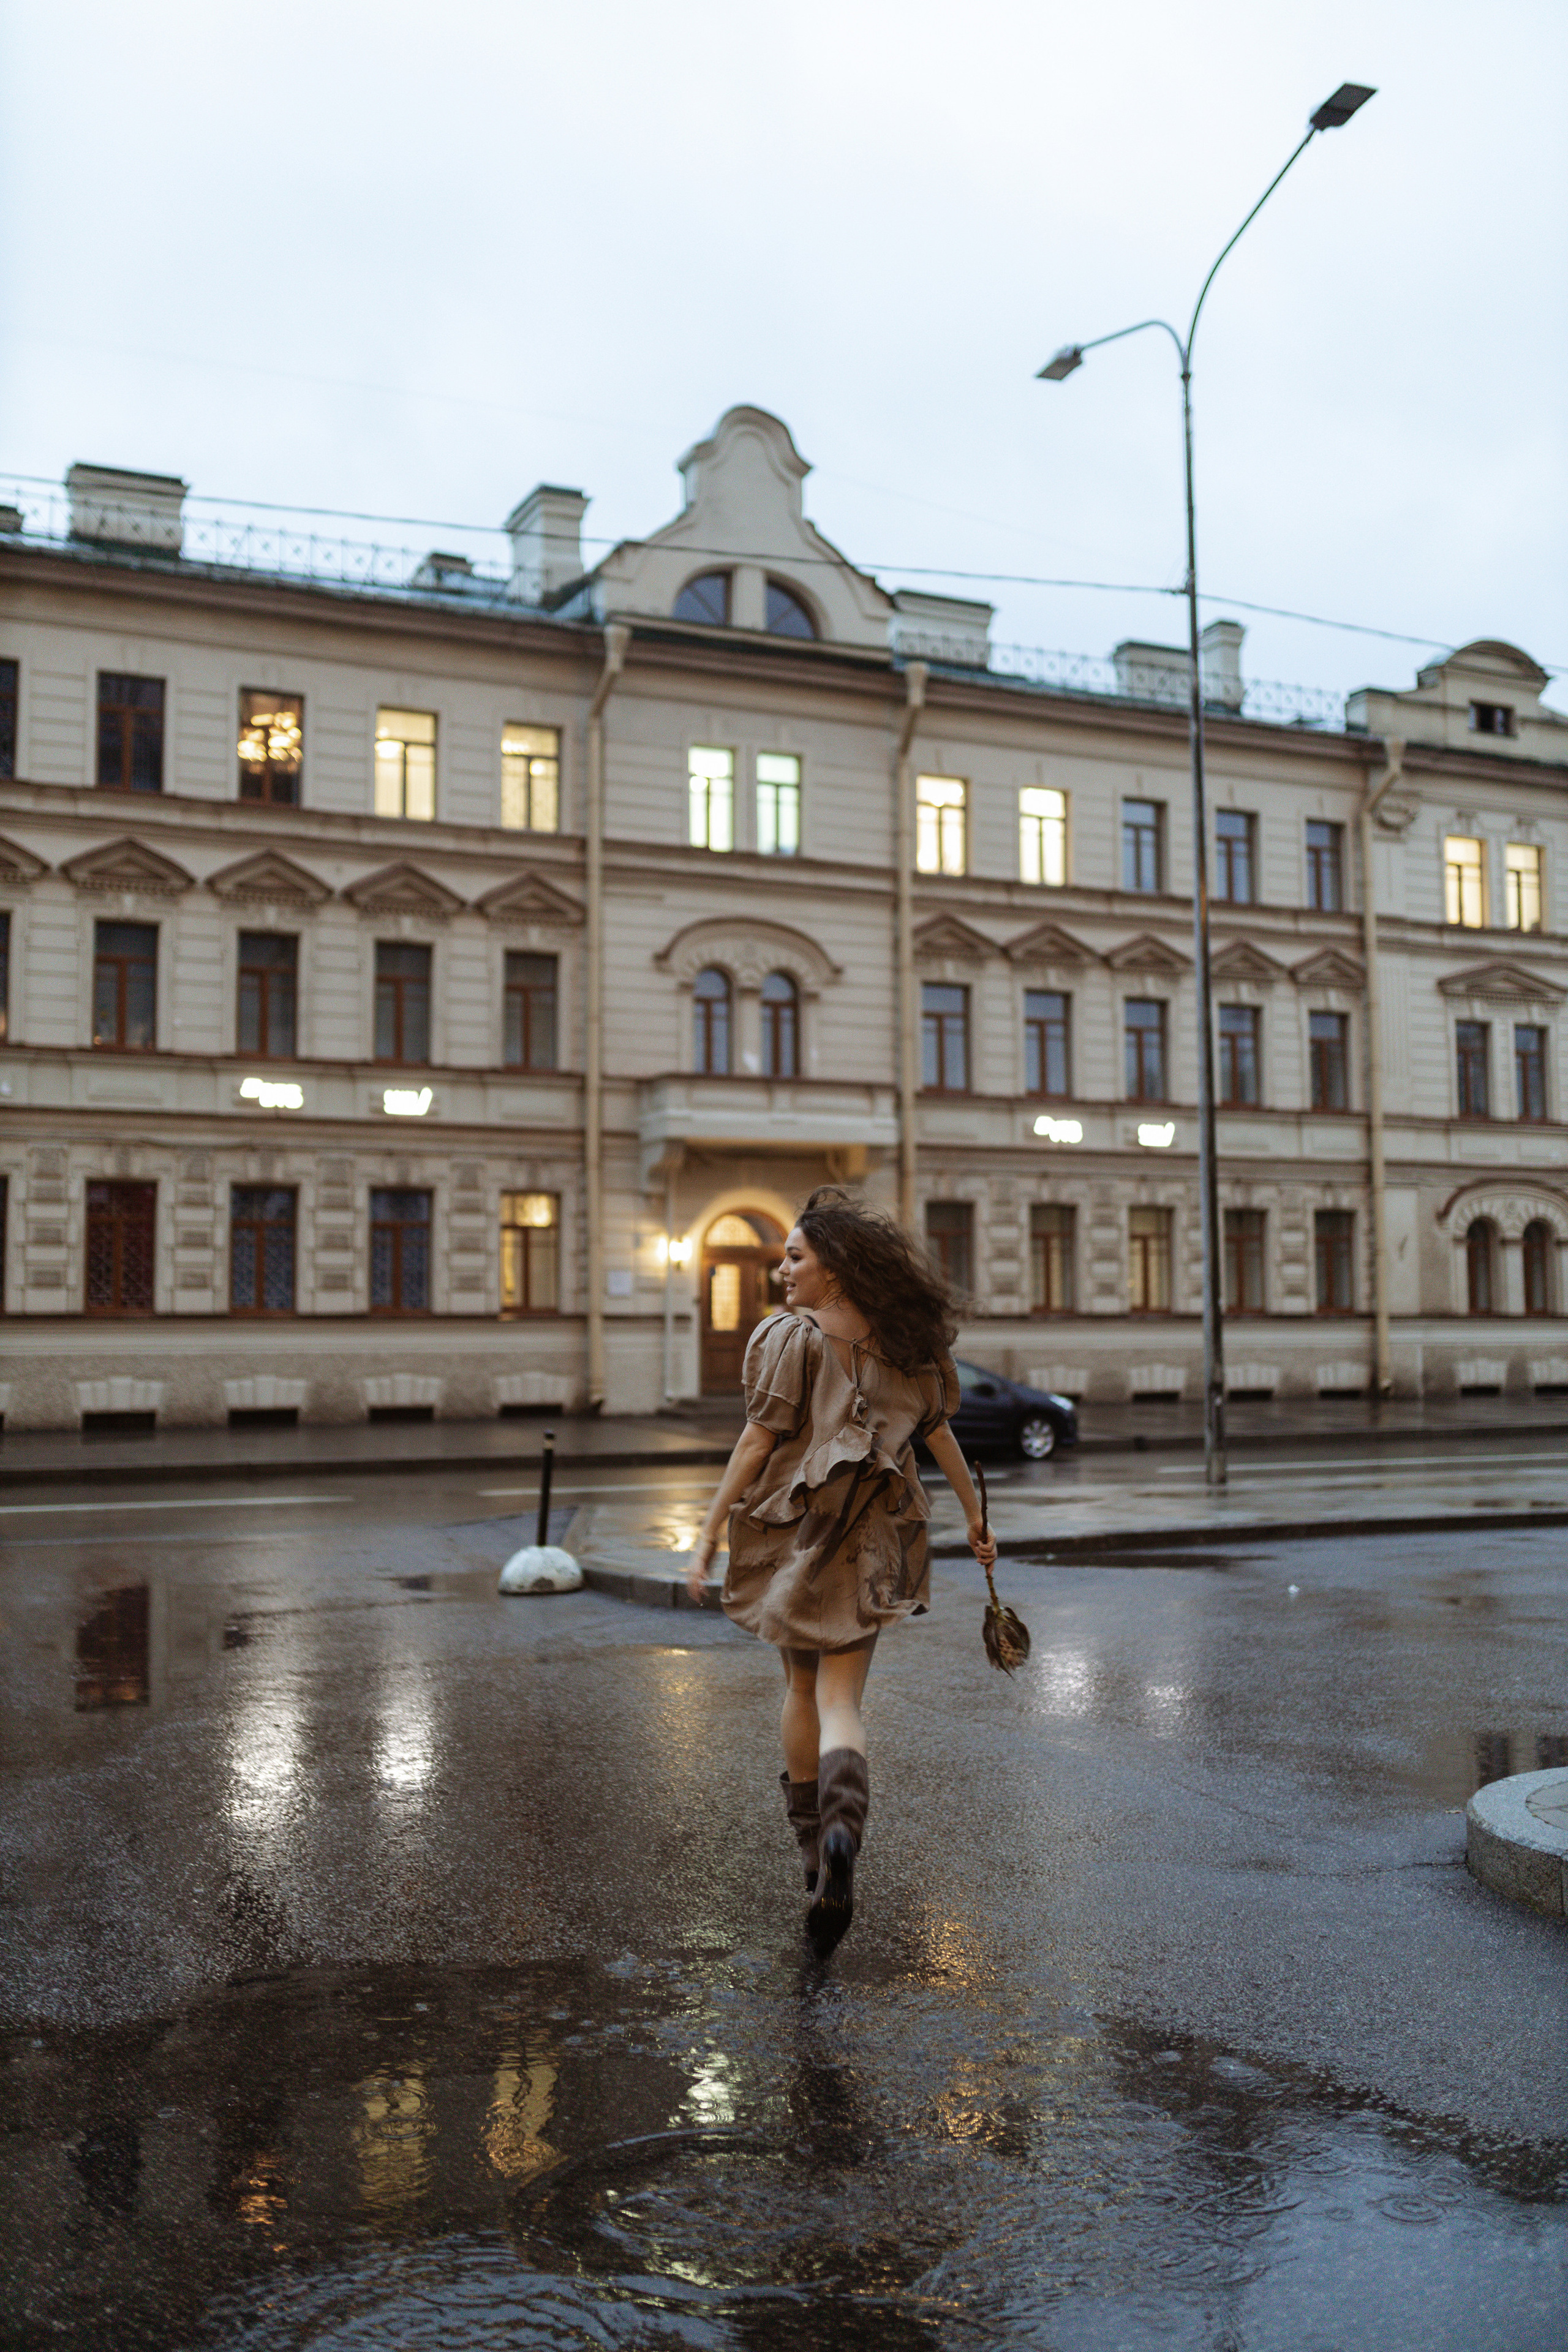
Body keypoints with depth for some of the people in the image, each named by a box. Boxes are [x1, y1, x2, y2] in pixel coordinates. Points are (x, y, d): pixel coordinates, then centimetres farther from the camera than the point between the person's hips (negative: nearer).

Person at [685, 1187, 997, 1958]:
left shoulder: (788, 1337, -8)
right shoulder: (903, 1343, 6)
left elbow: (758, 1441, -12)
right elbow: (939, 1434, 12)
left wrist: (708, 1536, -8)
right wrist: (976, 1517, 23)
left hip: (791, 1534, -2)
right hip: (868, 1542, 2)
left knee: (802, 1685, 18)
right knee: (840, 1699, 2)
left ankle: (814, 1844, 30)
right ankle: (841, 1834, -25)